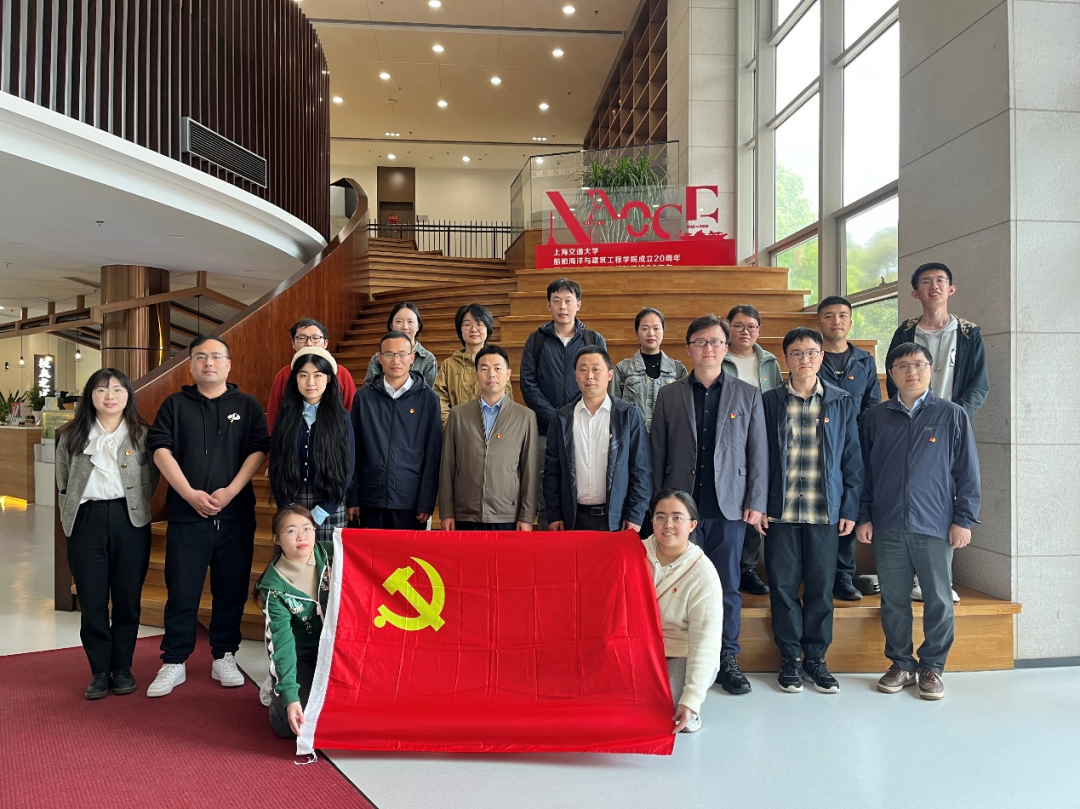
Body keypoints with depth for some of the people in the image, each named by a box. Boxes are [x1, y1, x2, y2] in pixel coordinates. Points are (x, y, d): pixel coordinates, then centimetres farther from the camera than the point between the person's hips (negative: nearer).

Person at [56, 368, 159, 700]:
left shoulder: (142, 434, 3)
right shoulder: (71, 436, 7)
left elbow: (152, 481, 5)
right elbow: (63, 484, 12)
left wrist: (137, 510, 2)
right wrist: (70, 518, 8)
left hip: (130, 522, -1)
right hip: (86, 522, 1)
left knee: (128, 598, 6)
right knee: (92, 601, 4)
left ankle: (122, 668, 20)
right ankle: (100, 671, 17)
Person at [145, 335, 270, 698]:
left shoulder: (248, 406, 8)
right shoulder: (175, 404, 9)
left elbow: (258, 450, -1)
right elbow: (160, 449, 0)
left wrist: (230, 491, -14)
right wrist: (190, 494, -12)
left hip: (236, 514, 0)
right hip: (186, 514, 0)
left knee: (231, 589, 6)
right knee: (182, 591, 4)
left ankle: (224, 657, 20)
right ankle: (174, 662, 16)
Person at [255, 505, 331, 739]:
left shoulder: (332, 555, -13)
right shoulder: (273, 585, -19)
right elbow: (282, 640, -22)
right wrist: (290, 695, -29)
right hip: (299, 655, -1)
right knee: (290, 726, -15)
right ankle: (276, 689, 18)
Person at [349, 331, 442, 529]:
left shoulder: (428, 398, -1)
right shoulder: (364, 396, 3)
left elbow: (432, 454, -1)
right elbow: (355, 451, 6)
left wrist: (427, 503, -5)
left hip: (411, 502, -1)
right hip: (371, 501, 2)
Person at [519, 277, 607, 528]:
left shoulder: (595, 340, 9)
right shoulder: (536, 341, 9)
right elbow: (528, 385, 1)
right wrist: (556, 419, -10)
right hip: (545, 432, 0)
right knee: (546, 500, 3)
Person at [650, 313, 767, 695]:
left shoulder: (748, 395, 7)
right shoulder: (669, 395, 6)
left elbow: (758, 454, 6)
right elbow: (657, 454, 6)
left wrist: (755, 503, -1)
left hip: (728, 507, 0)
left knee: (727, 587, 7)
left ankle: (727, 659, 20)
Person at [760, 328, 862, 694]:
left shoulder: (842, 403, 6)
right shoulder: (769, 402, 4)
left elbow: (852, 459, 6)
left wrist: (850, 509, 1)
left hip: (826, 512, 1)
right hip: (780, 512, 0)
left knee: (821, 586, 6)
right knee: (783, 585, 4)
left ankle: (816, 657, 22)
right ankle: (790, 658, 19)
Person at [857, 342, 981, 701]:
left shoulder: (952, 415, 1)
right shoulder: (876, 418, 6)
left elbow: (967, 471, 1)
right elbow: (864, 471, 10)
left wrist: (964, 519, -3)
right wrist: (864, 517, 6)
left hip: (935, 527, -2)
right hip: (888, 527, 2)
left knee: (938, 601, 6)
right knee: (893, 600, 9)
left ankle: (932, 667, 22)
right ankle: (901, 664, 23)